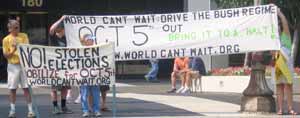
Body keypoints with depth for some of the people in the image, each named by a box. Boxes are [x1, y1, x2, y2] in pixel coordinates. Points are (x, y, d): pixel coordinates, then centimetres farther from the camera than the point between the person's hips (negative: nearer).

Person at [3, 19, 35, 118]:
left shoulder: (24, 36, 6)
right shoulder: (6, 39, 2)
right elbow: (6, 55, 1)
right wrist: (13, 50, -16)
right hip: (13, 66, 0)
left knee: (27, 88, -2)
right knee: (12, 88, 4)